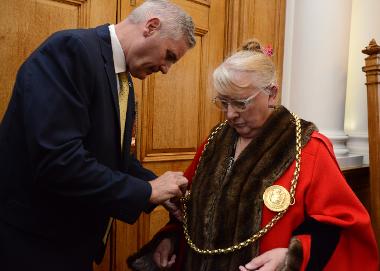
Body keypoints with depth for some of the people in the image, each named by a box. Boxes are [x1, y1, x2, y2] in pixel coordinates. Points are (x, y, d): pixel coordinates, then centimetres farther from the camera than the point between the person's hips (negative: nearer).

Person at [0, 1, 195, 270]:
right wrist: (148, 190, -21)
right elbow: (57, 160, -31)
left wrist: (163, 190, 2)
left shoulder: (124, 82, 6)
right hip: (32, 238, -8)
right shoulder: (71, 48, -22)